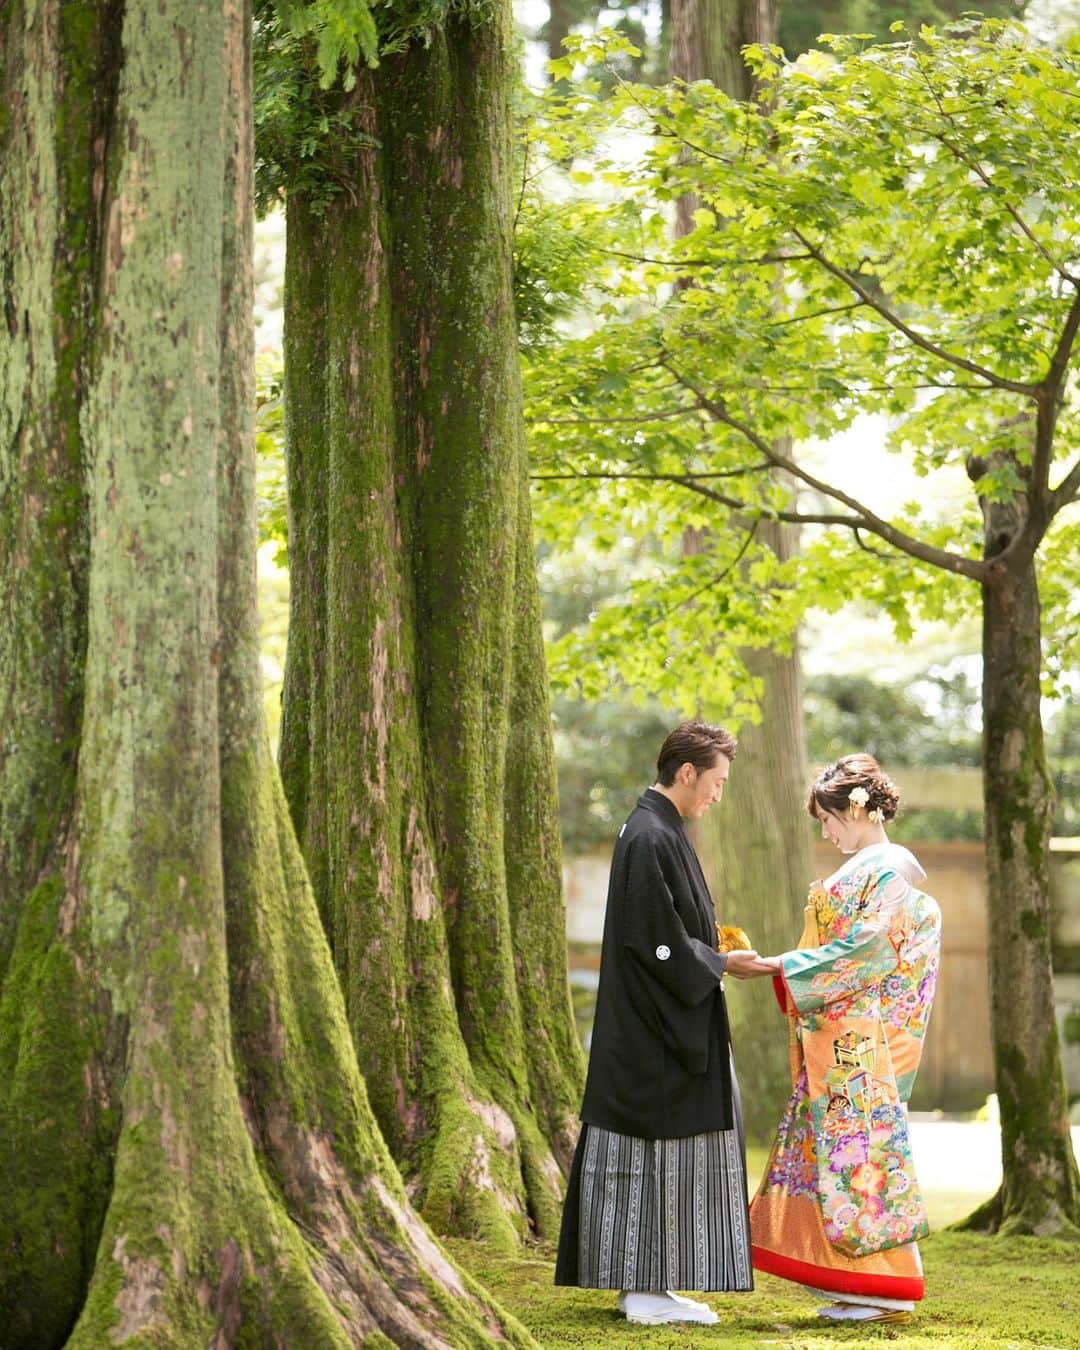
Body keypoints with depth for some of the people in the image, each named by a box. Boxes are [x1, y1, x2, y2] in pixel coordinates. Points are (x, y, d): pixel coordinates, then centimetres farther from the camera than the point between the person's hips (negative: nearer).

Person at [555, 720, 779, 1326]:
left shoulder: (661, 832, 14)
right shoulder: (650, 839, -18)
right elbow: (656, 941, -21)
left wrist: (715, 951, 11)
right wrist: (722, 964, -11)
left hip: (663, 1024, 10)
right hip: (654, 1032, -10)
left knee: (669, 1147, 11)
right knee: (657, 1146, -6)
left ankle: (649, 1285, 15)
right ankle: (645, 1289, -1)